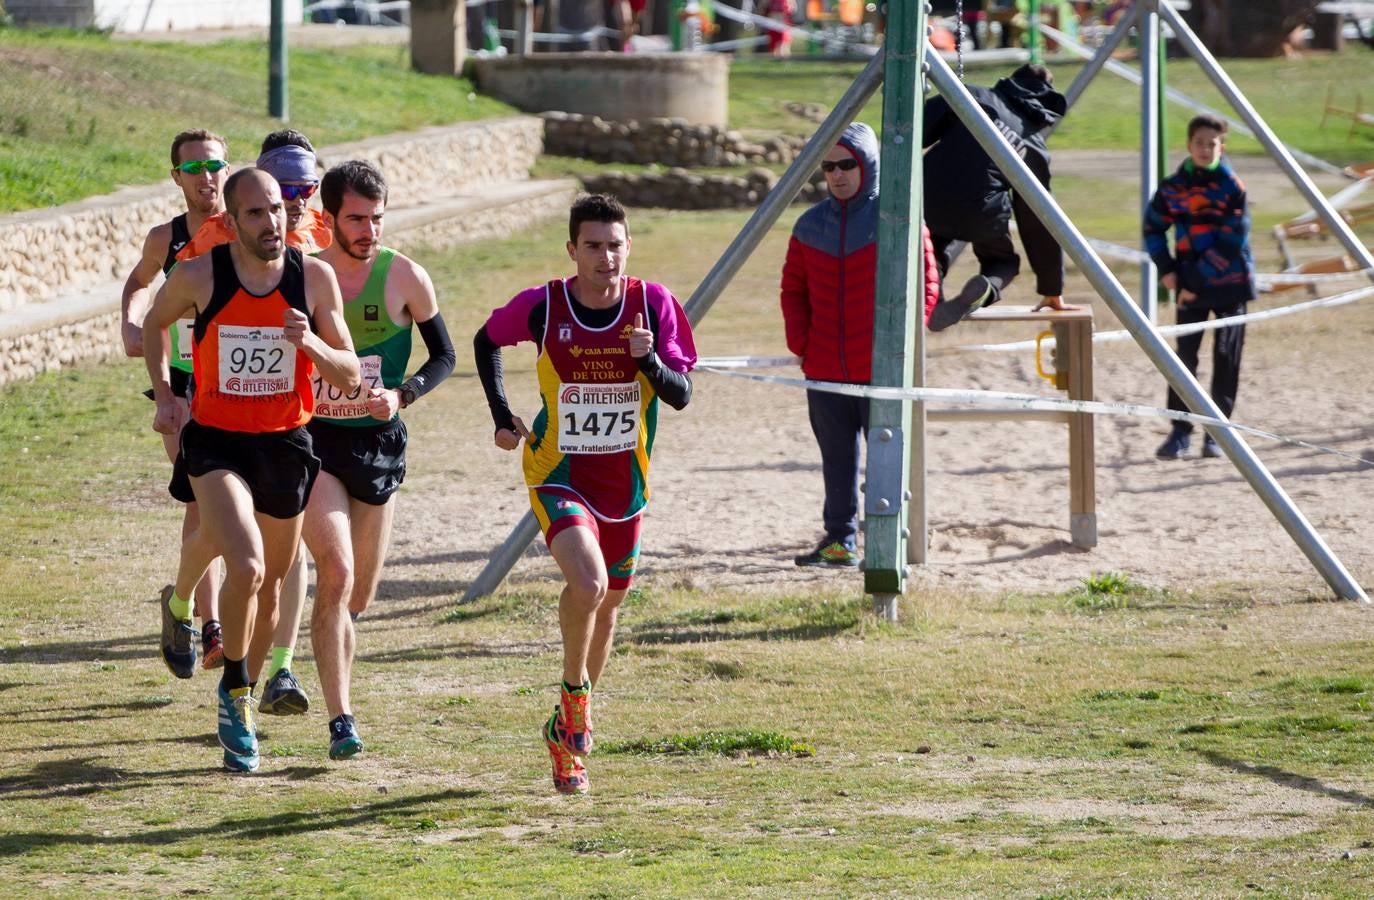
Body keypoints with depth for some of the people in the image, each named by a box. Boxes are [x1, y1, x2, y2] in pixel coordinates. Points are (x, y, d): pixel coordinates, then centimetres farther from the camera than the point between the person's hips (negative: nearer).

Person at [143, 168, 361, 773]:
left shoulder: (315, 278, -6)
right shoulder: (198, 276, -10)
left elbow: (350, 376, -3)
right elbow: (154, 323, 13)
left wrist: (309, 343, -21)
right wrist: (164, 394, 5)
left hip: (286, 443, 3)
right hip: (216, 441, -3)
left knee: (269, 584, 13)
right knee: (247, 567, -23)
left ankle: (242, 695, 36)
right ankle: (236, 698, -4)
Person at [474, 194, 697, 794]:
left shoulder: (653, 304, -8)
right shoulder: (542, 307, -11)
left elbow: (681, 395, -8)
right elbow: (486, 341, 10)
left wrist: (650, 360, -27)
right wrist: (502, 416, 1)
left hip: (626, 481, 3)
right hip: (558, 474, -3)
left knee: (606, 605, 15)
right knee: (588, 583, -28)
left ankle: (566, 730, 36)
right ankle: (574, 692, -1)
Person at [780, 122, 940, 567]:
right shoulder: (811, 224, 10)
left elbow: (925, 285, -3)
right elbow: (793, 288, 16)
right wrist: (800, 344, 4)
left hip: (882, 368, -5)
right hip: (825, 371, 5)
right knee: (837, 459, 10)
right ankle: (840, 539, 17)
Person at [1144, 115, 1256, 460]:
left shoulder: (1232, 188, -9)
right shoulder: (1173, 187, 2)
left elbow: (1232, 241, -13)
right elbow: (1153, 227, 15)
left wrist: (1197, 280, -14)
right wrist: (1166, 268, 3)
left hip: (1229, 285, -2)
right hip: (1190, 287, 3)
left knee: (1226, 358, 1)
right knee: (1185, 356, -2)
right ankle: (1180, 432, 2)